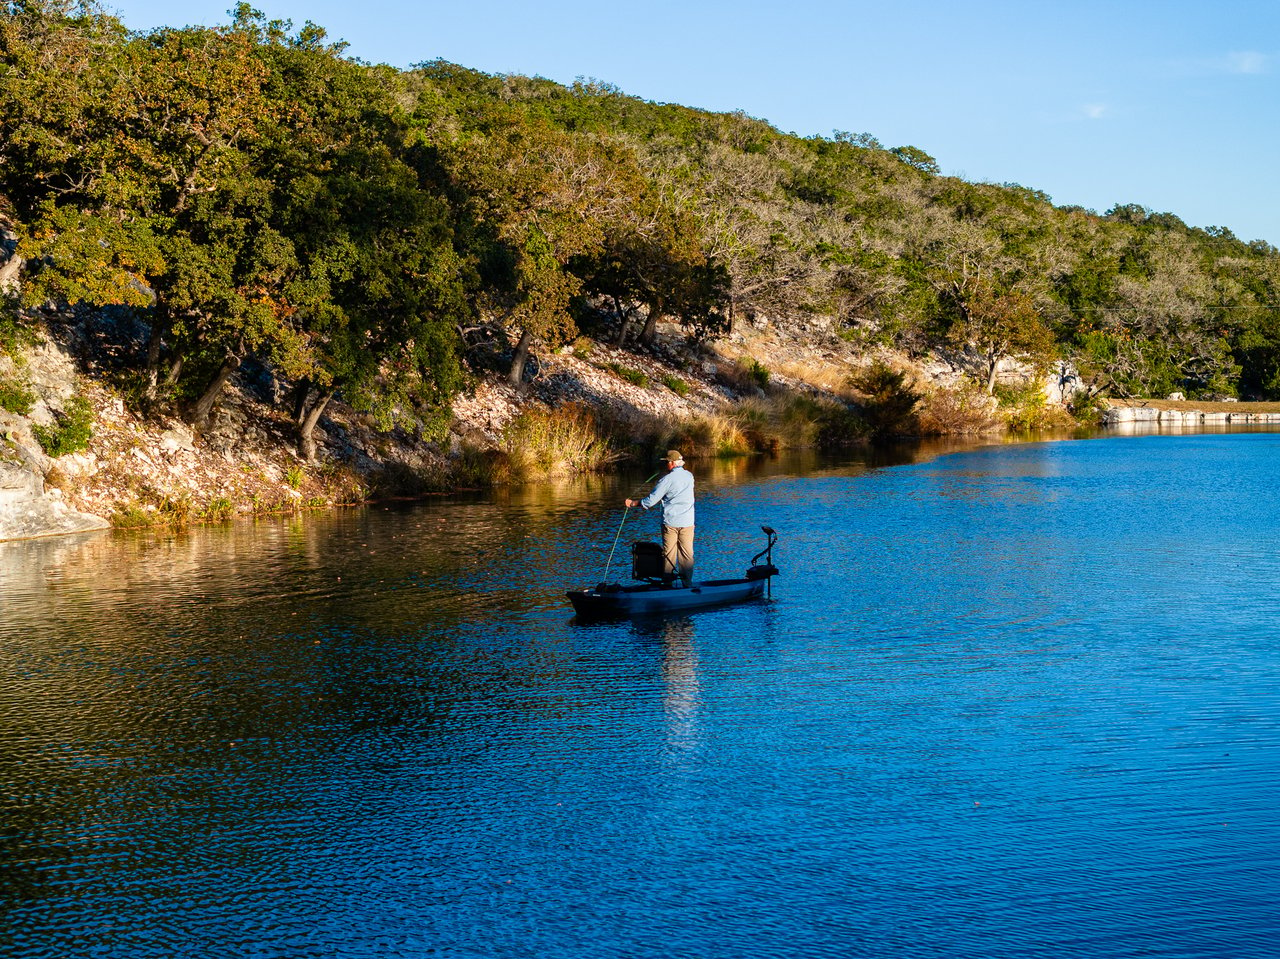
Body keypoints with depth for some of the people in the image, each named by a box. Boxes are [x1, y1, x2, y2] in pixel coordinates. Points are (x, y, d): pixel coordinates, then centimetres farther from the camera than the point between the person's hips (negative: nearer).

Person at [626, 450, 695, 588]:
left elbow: (650, 501, -8)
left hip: (670, 523, -3)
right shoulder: (689, 476, 6)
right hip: (687, 522, 4)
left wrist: (633, 503, 6)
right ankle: (687, 584, 7)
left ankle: (668, 584, 9)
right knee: (687, 553, 6)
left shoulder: (667, 480, -10)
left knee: (668, 554, 6)